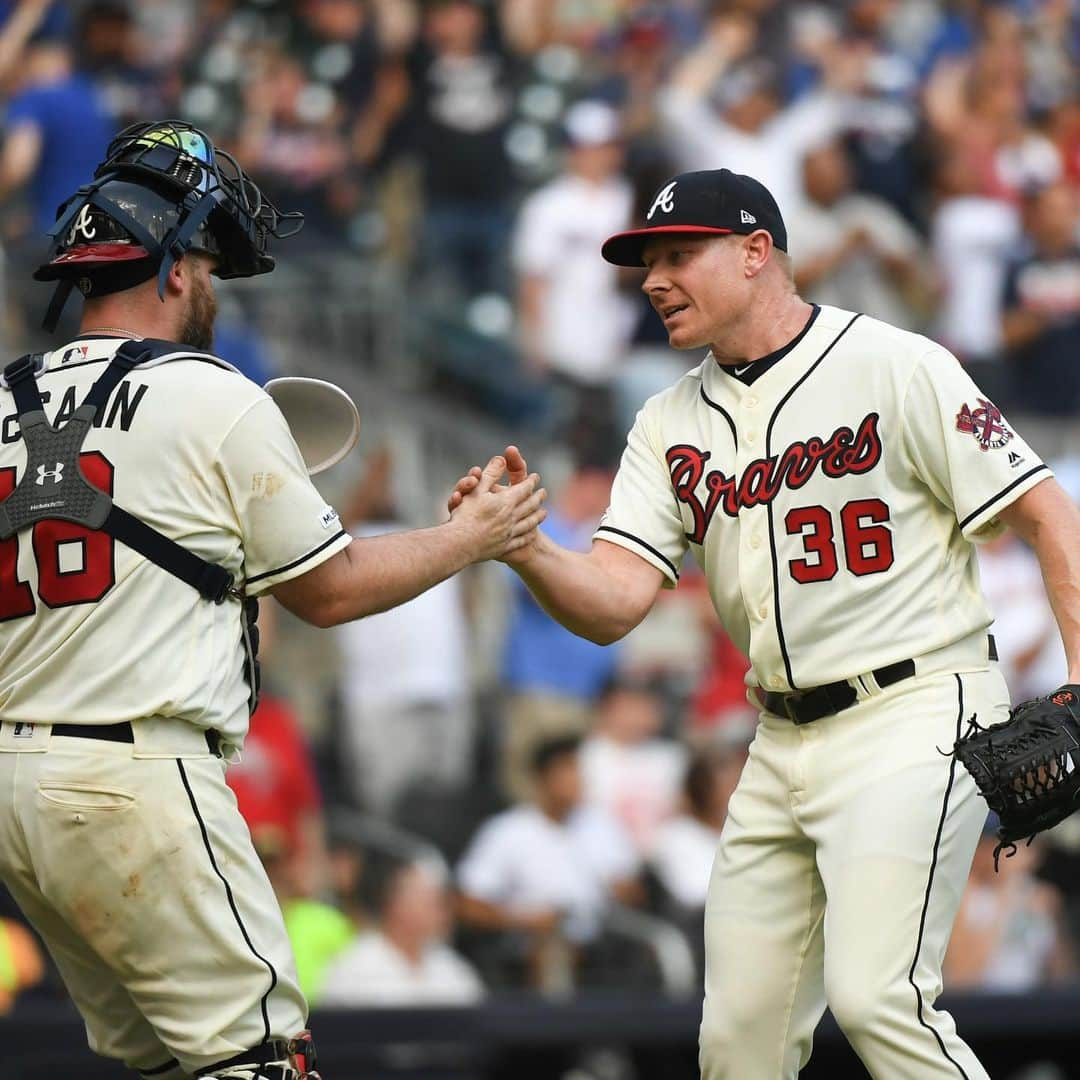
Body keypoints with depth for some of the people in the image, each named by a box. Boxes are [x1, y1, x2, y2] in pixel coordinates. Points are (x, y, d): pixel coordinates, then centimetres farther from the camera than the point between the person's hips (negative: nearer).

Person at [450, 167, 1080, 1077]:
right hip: (782, 745, 7)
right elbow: (613, 604, -1)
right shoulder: (672, 424, 11)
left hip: (914, 716, -7)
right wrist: (522, 549, -22)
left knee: (875, 996, -22)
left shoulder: (895, 368, -6)